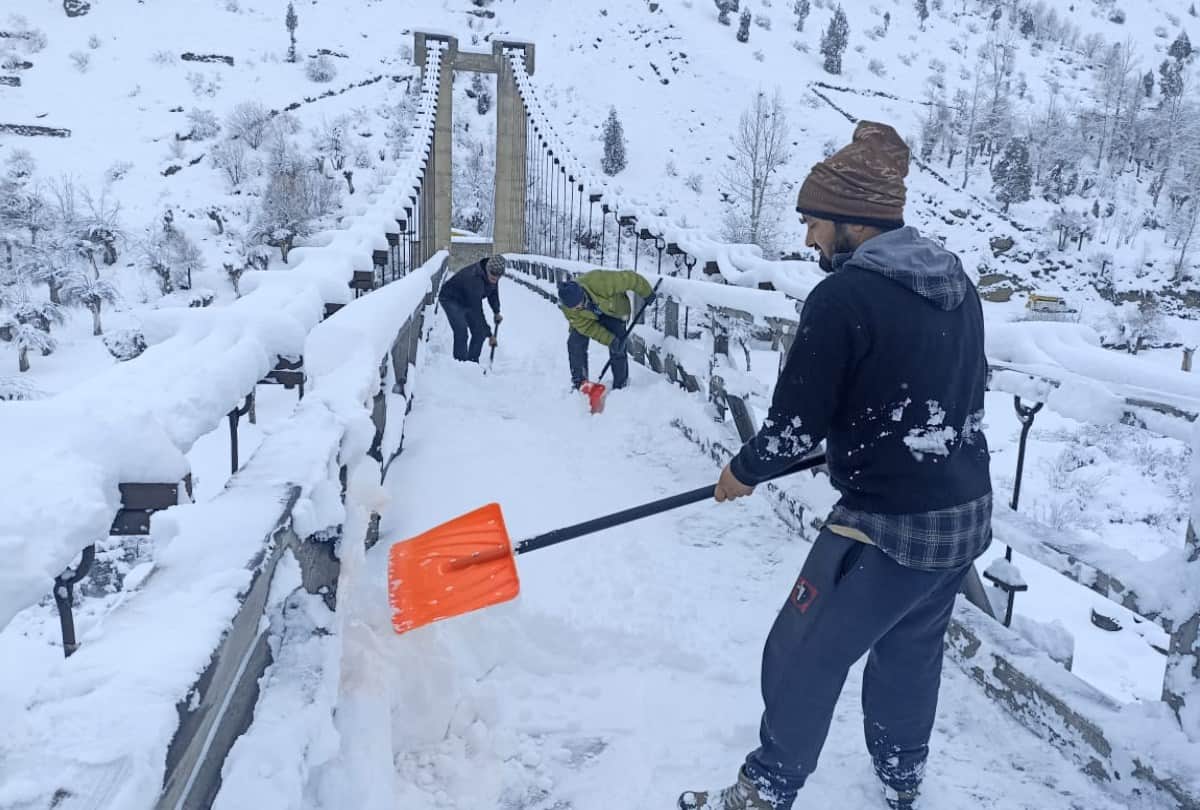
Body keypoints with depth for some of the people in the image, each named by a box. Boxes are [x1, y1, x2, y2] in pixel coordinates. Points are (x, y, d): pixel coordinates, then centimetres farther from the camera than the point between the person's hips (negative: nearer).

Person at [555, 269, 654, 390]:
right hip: (588, 318, 2)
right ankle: (579, 383, 2)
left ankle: (621, 386, 10)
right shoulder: (567, 306, -32)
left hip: (614, 311, -2)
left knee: (617, 349, -8)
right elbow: (586, 326, -25)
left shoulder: (600, 282, -44)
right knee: (575, 343, -13)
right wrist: (609, 340, -33)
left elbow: (630, 279, -30)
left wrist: (647, 293, -15)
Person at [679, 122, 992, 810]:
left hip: (888, 526, -9)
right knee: (912, 649, 26)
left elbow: (798, 416, -17)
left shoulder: (845, 295, -20)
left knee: (801, 658, 8)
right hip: (967, 514, 9)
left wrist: (745, 472, 1)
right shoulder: (957, 281, 5)